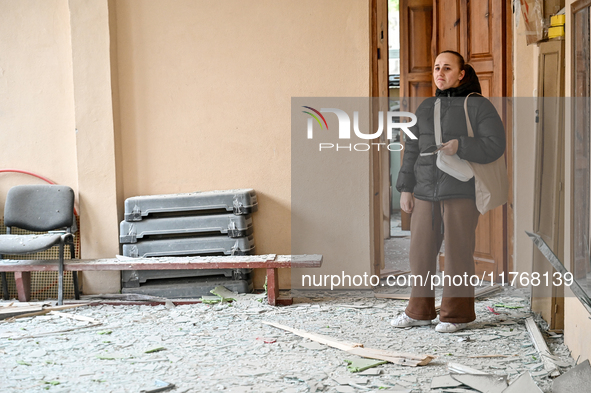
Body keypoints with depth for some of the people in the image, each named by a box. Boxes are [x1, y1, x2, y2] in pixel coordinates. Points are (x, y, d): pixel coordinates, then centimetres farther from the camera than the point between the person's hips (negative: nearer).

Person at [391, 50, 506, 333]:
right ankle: (420, 311, 19)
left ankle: (457, 314, 10)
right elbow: (411, 149, 17)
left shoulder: (478, 106, 0)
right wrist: (405, 187, 10)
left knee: (457, 254, -2)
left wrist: (460, 146, -20)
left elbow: (495, 145, -8)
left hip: (460, 193, -5)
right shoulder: (425, 108, 16)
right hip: (425, 193, 5)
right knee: (420, 252, 6)